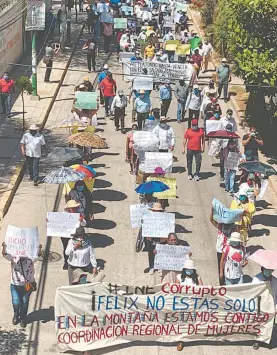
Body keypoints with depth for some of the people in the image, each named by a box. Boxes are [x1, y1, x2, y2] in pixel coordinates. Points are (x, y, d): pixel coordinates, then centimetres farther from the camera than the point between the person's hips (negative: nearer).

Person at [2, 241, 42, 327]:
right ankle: (16, 316, 40)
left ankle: (23, 319, 35)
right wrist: (4, 247, -46)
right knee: (16, 303, 8)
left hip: (28, 285, 0)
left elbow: (38, 255, -29)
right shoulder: (13, 258, -10)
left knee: (25, 303, 11)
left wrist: (39, 248, -51)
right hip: (15, 285, 0)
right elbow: (5, 254, -25)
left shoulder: (30, 258, -12)